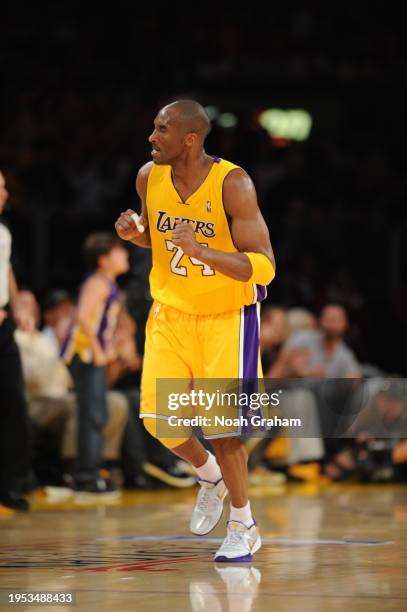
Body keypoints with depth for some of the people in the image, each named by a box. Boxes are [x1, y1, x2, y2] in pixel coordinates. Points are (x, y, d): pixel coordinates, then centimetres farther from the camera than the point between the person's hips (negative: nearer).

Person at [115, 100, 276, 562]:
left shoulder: (232, 184, -23)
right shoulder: (149, 177, -6)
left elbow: (264, 267, -26)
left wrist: (203, 252, -39)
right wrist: (134, 233, -9)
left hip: (227, 315, -5)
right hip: (170, 311, 5)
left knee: (222, 425, -8)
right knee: (158, 419, -4)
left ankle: (243, 527, 12)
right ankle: (210, 476, 28)